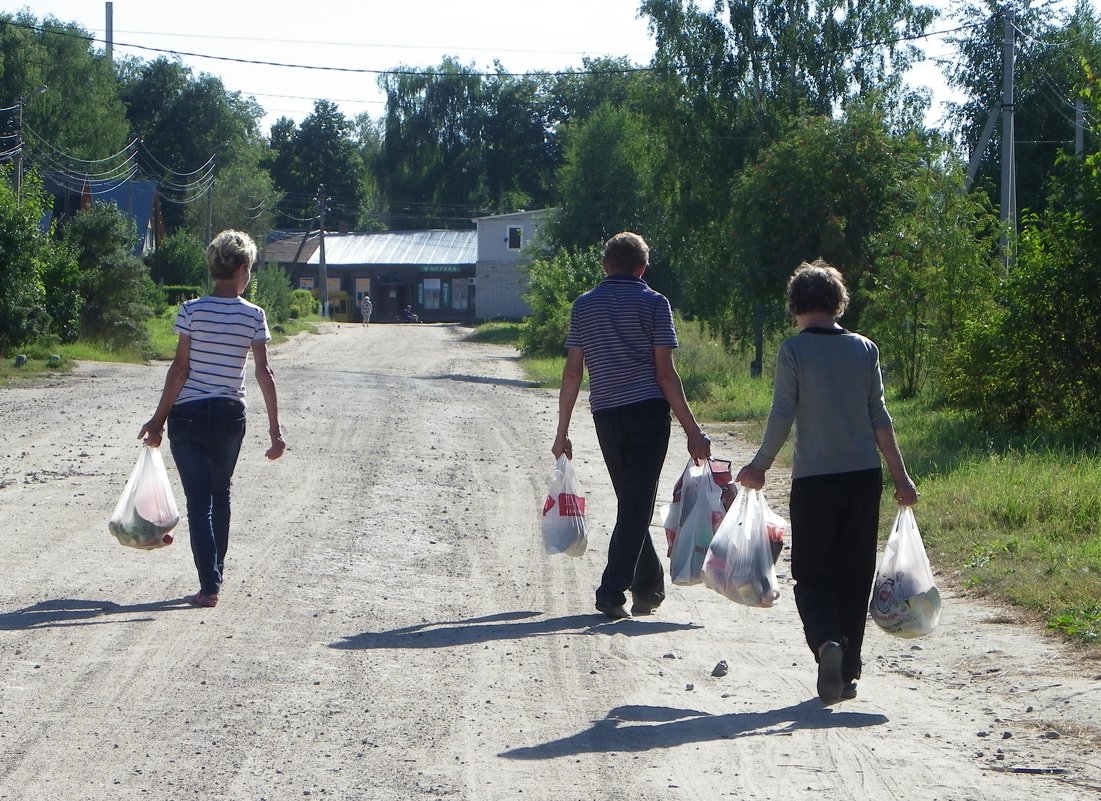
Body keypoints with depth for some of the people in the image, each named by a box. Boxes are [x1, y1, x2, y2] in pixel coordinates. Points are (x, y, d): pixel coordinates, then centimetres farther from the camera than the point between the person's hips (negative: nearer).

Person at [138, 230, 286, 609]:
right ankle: (217, 571, 34)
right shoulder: (253, 315, -5)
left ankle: (209, 586, -7)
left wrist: (158, 418, -2)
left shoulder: (191, 311, -7)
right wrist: (275, 429, -5)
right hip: (230, 415, 2)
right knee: (220, 494, 22)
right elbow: (264, 372, -7)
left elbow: (179, 367, -8)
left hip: (187, 415, -2)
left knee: (199, 501, 0)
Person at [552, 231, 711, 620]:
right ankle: (612, 591, -12)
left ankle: (649, 587, 27)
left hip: (606, 415, 4)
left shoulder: (584, 305, 9)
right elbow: (665, 372, -7)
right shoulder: (653, 303, -1)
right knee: (636, 505, -3)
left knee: (631, 502, 18)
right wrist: (692, 430, -5)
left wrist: (562, 432, 11)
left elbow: (572, 373, 6)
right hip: (648, 413, -4)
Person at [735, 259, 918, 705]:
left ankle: (826, 642, -24)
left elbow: (782, 416, -7)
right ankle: (848, 671, 13)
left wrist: (760, 466, 6)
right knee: (854, 575, 11)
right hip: (864, 474, 3)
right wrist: (900, 476, 9)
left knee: (811, 573, 4)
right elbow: (879, 417, 5)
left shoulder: (794, 350, -4)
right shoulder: (864, 349, 6)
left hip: (814, 478, -3)